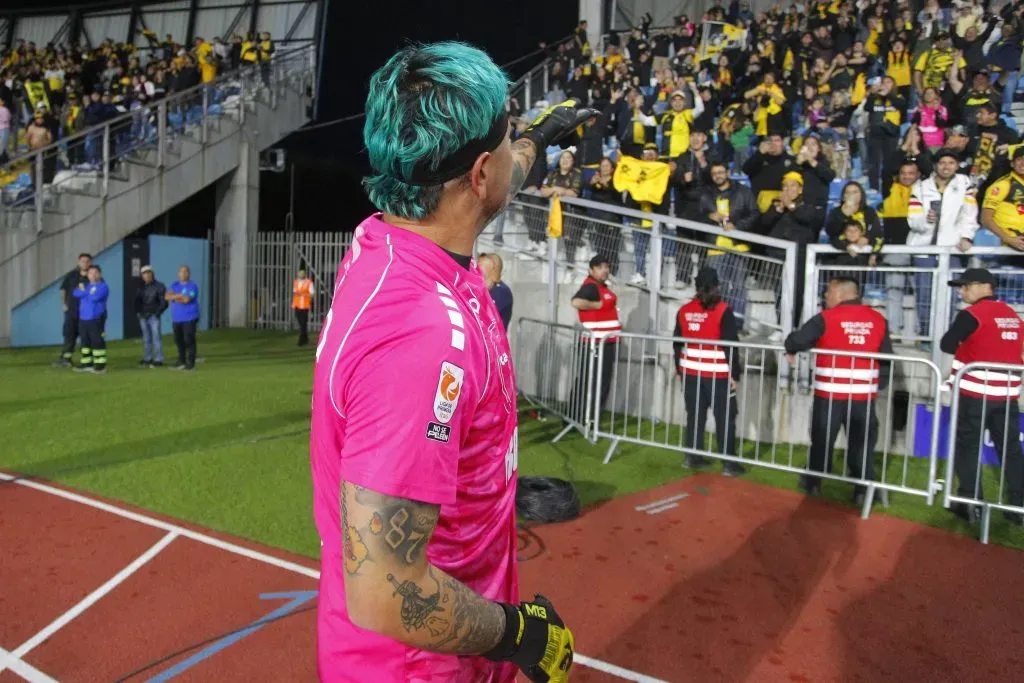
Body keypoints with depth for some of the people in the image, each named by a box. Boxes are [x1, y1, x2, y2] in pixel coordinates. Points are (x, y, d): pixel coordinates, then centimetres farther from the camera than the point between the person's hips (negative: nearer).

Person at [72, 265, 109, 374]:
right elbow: (76, 293, 1)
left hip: (96, 319, -8)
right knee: (85, 341, 11)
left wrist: (84, 292, -3)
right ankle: (87, 363, 19)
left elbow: (94, 297, -20)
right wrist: (87, 292, -11)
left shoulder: (103, 286, -6)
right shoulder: (86, 286, 17)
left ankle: (100, 365, -4)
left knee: (97, 341, -8)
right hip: (83, 318, 8)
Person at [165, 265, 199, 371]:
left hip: (189, 318, -6)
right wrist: (180, 295, -13)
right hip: (176, 319, 6)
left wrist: (174, 297, -3)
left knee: (189, 340, -7)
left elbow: (186, 299, -18)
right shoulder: (174, 285, 14)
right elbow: (167, 296, -1)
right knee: (178, 340, 11)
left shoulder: (192, 286, -5)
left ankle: (191, 363, -3)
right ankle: (181, 362, 22)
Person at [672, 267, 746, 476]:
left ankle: (693, 457, 19)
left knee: (695, 414, 14)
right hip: (718, 375, -5)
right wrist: (735, 373, -7)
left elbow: (677, 342, 11)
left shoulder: (684, 310, 5)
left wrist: (680, 369, 22)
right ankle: (728, 463, 5)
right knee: (725, 418, 3)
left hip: (690, 372, 5)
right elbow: (731, 345, -13)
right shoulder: (723, 311, -12)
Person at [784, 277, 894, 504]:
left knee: (822, 439, 13)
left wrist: (791, 351, 10)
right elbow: (886, 357, 7)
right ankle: (862, 490, 14)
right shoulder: (878, 320, 4)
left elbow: (796, 340, -13)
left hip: (830, 395, -3)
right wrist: (878, 385, 17)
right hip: (864, 396, 3)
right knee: (862, 444, 11)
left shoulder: (826, 318, -10)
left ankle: (812, 483, 26)